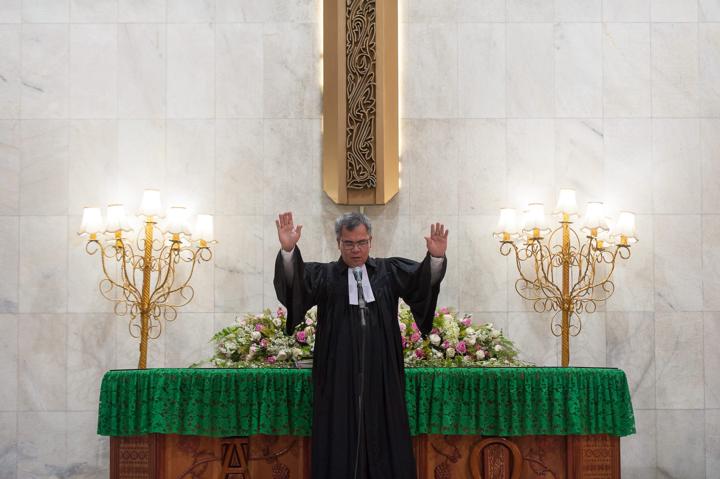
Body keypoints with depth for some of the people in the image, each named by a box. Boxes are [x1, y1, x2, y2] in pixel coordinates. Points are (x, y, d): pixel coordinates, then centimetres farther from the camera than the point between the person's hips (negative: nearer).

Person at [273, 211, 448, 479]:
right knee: (340, 446, 1)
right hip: (338, 377, -1)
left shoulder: (390, 272, 10)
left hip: (381, 377, 1)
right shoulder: (324, 275, 5)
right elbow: (295, 283, -12)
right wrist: (288, 250, -32)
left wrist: (436, 257, -26)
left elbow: (422, 278, -5)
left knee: (383, 443, 5)